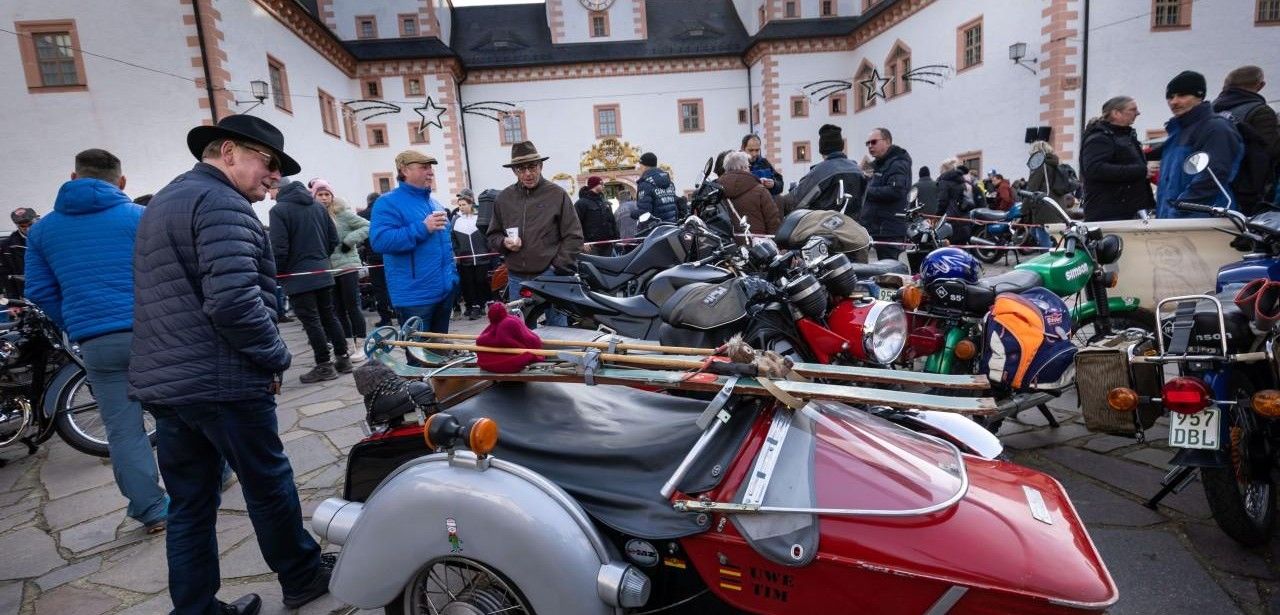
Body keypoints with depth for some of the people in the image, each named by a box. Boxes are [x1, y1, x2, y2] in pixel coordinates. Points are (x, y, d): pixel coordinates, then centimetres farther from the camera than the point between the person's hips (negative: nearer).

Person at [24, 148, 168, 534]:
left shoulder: (42, 229, 10)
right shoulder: (141, 217, 0)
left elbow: (40, 292, 8)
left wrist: (78, 330, 17)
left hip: (97, 345, 2)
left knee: (123, 430, 8)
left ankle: (152, 510, 11)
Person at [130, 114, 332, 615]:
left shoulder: (162, 203, 19)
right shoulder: (222, 203, -14)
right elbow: (234, 301, -26)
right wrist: (276, 357, -13)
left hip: (159, 382, 9)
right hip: (221, 383, -9)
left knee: (189, 506, 14)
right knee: (269, 485, 9)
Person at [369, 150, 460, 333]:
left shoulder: (435, 204, 15)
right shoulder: (388, 202, -9)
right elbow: (379, 240, -24)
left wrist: (453, 278, 16)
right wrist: (422, 228, -25)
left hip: (445, 291, 8)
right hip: (415, 297, -7)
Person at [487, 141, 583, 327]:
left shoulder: (557, 194, 0)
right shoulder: (503, 198, 9)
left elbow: (573, 236, -1)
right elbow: (493, 236, 17)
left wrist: (559, 268, -9)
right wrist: (504, 243, -5)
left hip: (551, 275, -3)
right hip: (516, 278, 3)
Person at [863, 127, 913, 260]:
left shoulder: (898, 164, -8)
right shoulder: (877, 165, 23)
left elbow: (895, 191, -24)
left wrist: (868, 191, -15)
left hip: (889, 231, -9)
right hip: (875, 229, 9)